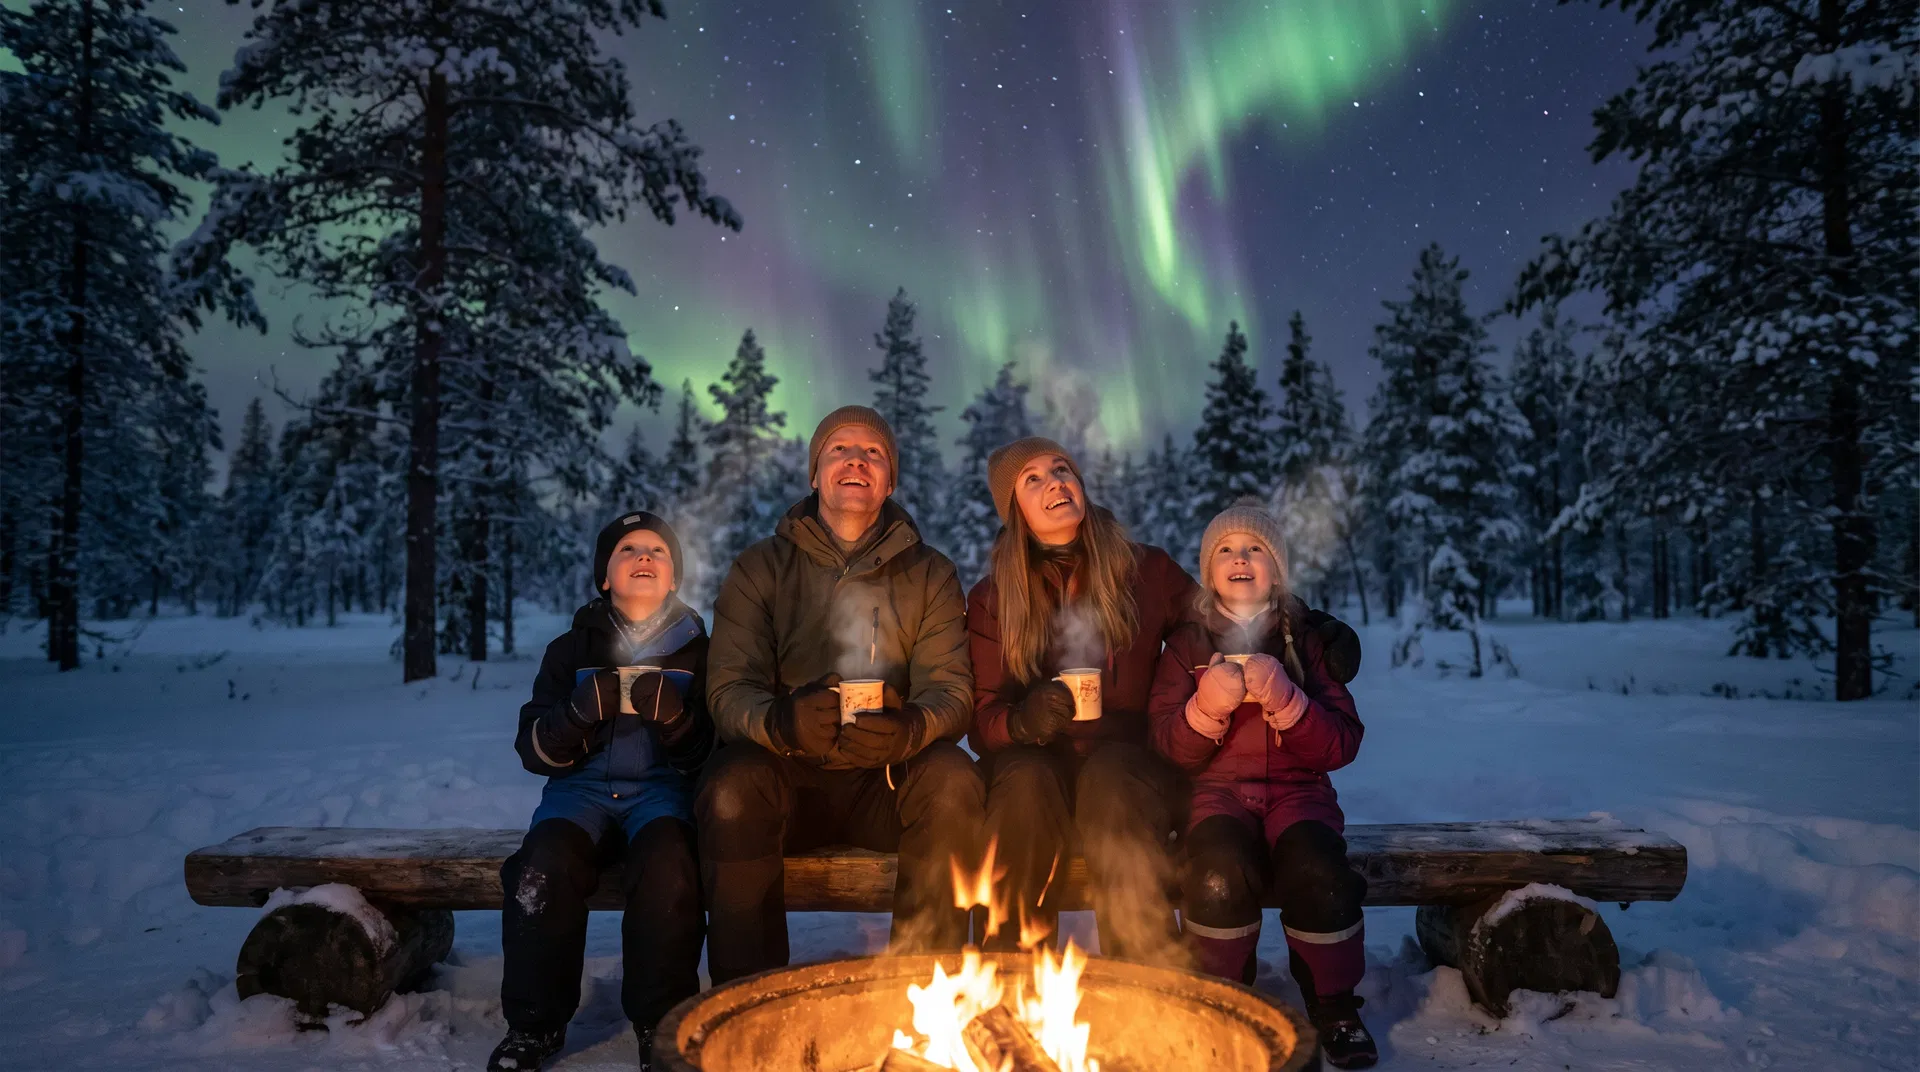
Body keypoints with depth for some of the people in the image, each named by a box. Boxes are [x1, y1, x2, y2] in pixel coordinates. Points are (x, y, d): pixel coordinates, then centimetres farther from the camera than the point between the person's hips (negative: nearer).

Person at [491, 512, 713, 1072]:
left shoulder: (696, 649, 9)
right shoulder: (571, 648, 12)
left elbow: (707, 753, 3)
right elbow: (534, 749, 5)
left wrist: (674, 715, -18)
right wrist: (582, 712, -15)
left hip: (662, 787, -1)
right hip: (583, 786, 2)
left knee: (666, 862, -34)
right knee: (543, 865, -29)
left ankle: (662, 1025, -17)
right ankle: (534, 1023, -10)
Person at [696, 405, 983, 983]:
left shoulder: (930, 574, 9)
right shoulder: (761, 567, 7)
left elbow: (950, 690, -3)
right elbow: (729, 689, -5)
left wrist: (910, 728, -29)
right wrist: (780, 722, -30)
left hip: (887, 783, 1)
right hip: (788, 775, 0)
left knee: (953, 780, -29)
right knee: (730, 787, -31)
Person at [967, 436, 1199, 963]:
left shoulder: (1147, 571, 7)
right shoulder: (991, 599, 7)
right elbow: (982, 720, 2)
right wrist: (1022, 722, -22)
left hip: (1131, 764, 0)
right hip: (1036, 759, 1)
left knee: (1108, 776, -34)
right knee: (1027, 781, -33)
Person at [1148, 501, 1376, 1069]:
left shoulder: (1309, 640, 9)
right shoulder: (1188, 643, 8)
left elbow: (1340, 745, 0)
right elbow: (1170, 749, 2)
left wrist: (1283, 697, -18)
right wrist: (1206, 707, -19)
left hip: (1297, 789, 1)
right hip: (1218, 791, 0)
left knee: (1318, 869, -31)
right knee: (1221, 869, -32)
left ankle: (1333, 1006, -5)